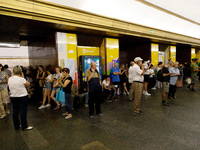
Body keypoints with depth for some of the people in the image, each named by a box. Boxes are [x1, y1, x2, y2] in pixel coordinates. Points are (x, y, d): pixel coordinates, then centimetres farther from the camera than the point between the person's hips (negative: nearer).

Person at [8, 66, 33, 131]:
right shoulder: (21, 79, -19)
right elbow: (28, 84, -6)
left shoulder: (10, 79, -1)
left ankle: (17, 126, 26)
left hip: (13, 97, 6)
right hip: (22, 97, -6)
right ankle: (24, 127, 8)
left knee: (15, 111, 14)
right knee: (23, 112, 1)